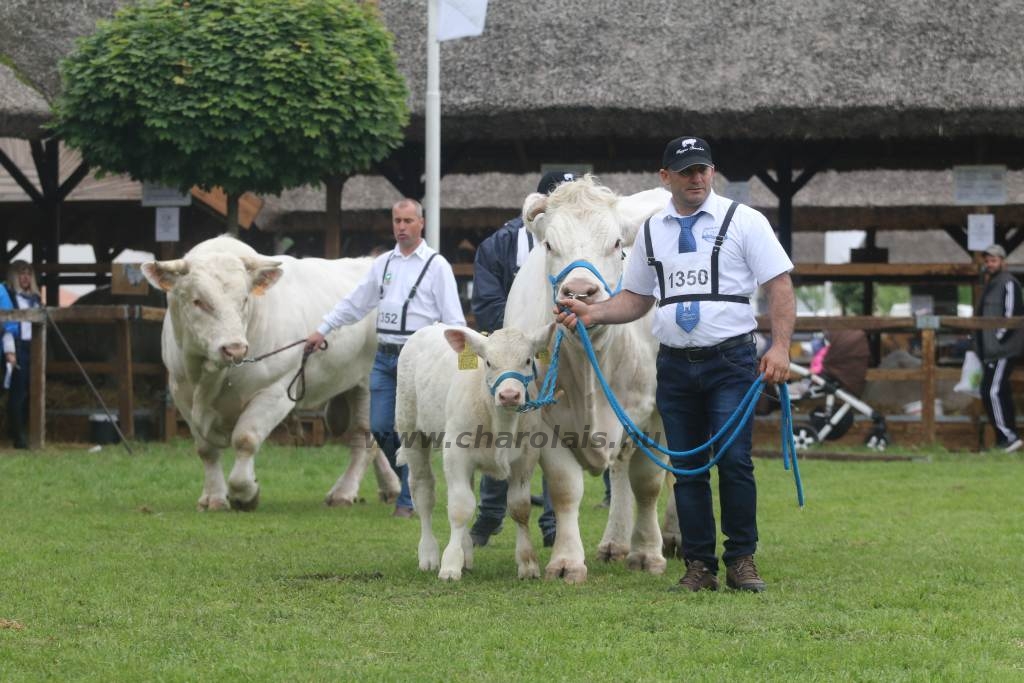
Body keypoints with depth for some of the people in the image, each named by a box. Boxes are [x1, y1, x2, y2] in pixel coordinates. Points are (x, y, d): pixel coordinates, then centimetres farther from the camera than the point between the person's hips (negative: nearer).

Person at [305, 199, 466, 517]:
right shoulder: (383, 264, 14)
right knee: (379, 428, 3)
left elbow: (453, 318, -4)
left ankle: (407, 500, 5)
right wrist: (322, 329, 16)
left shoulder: (436, 265, -1)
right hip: (384, 356, 5)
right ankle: (401, 479, 25)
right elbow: (354, 303, 20)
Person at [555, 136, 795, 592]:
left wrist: (780, 347, -15)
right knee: (687, 469, 4)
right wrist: (591, 313, 2)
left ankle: (742, 560, 0)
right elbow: (635, 299, 20)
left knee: (734, 462, -10)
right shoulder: (652, 232, 13)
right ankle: (699, 567, 9)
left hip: (730, 361, -4)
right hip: (674, 364, 4)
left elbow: (780, 286, -4)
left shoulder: (742, 222, 0)